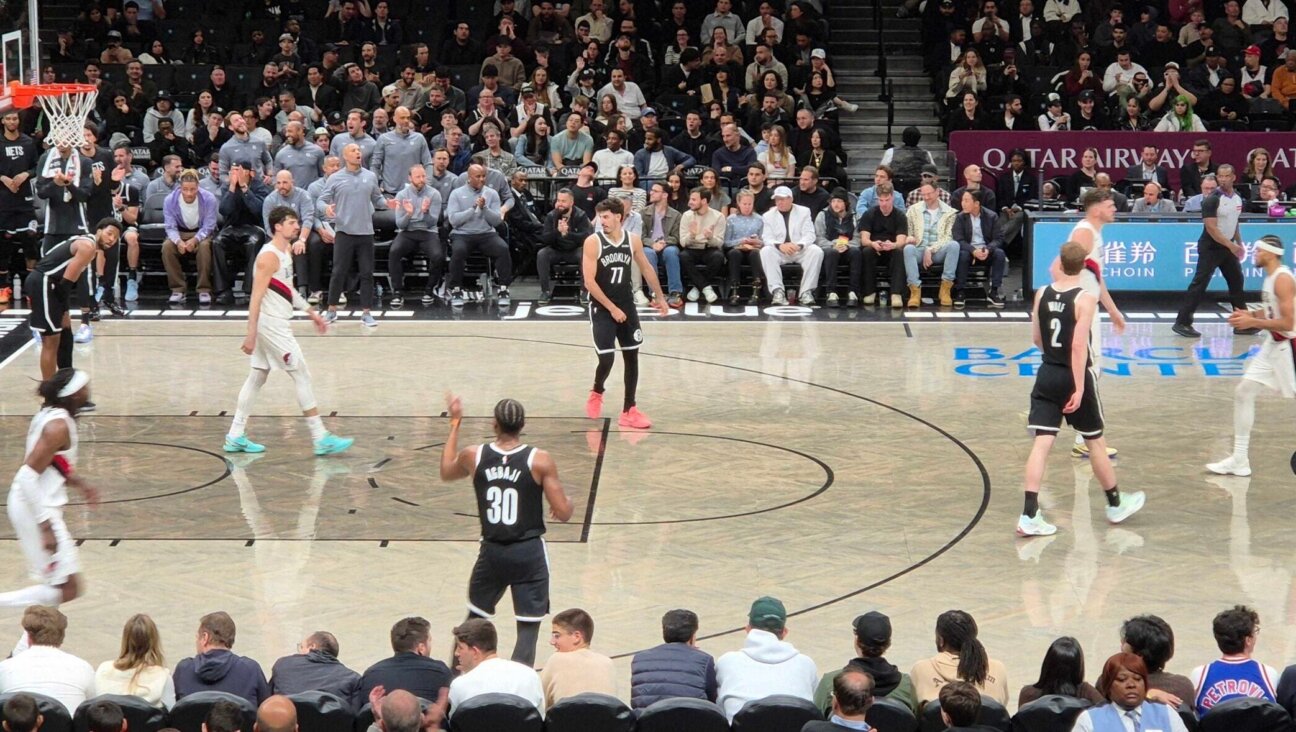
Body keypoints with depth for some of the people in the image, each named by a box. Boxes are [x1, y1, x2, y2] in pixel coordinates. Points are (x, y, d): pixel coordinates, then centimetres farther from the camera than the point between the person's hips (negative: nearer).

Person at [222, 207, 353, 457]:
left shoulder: (286, 252, 12)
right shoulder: (269, 256, -18)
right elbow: (256, 297, -22)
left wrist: (311, 312, 24)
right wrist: (251, 334, -25)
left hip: (278, 324, 10)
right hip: (271, 324, -10)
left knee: (257, 377, 12)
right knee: (303, 377, -7)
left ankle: (235, 436, 16)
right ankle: (321, 438, -5)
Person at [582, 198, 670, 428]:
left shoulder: (633, 240, -1)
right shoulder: (593, 242, -14)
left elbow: (647, 268, 15)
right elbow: (589, 282, -17)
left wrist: (660, 297, 19)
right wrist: (612, 308, -17)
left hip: (627, 305, 4)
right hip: (602, 308, -4)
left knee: (631, 357, 5)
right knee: (606, 359, -11)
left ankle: (629, 411, 13)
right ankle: (596, 393, 21)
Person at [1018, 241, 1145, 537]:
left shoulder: (1042, 294, 0)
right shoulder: (1085, 299, -15)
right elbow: (1079, 345, -21)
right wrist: (1079, 388, -20)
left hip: (1047, 374, 4)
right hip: (1074, 377, -4)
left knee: (1041, 443, -1)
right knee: (1095, 441, 13)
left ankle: (1029, 517, -10)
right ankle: (1116, 504, 30)